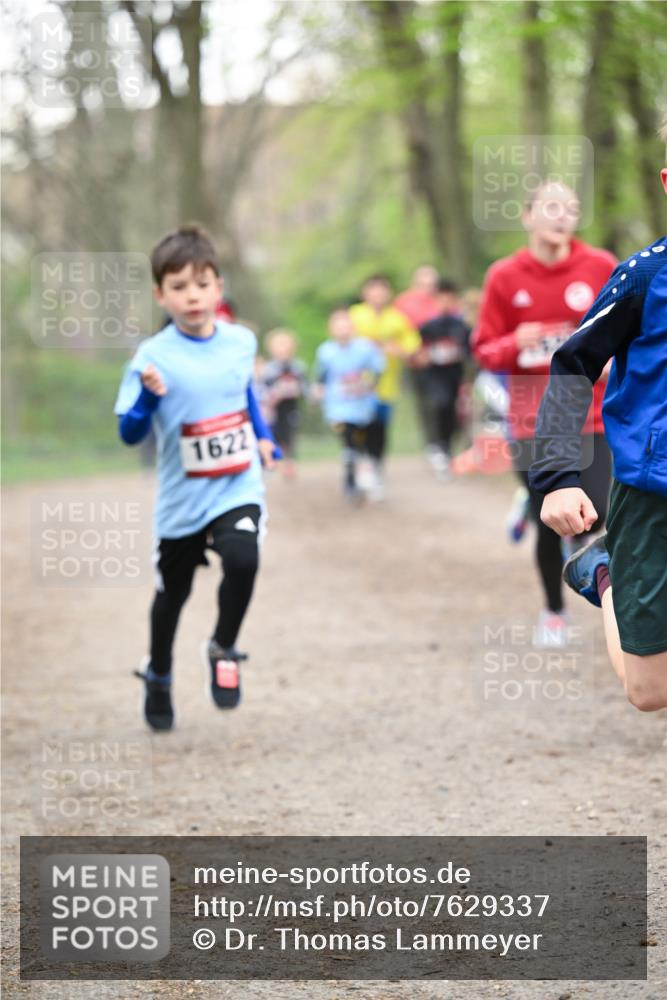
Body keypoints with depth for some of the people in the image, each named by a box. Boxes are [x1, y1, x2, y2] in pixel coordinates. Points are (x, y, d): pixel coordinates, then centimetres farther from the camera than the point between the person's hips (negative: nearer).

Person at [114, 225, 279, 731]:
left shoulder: (241, 342, -2)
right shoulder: (154, 357, -14)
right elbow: (130, 434, -16)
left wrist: (265, 438, 18)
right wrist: (149, 396, -33)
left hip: (239, 489, 1)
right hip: (183, 497, -1)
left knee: (242, 559, -27)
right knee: (173, 591, 15)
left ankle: (224, 650, -1)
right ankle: (158, 676, 42)